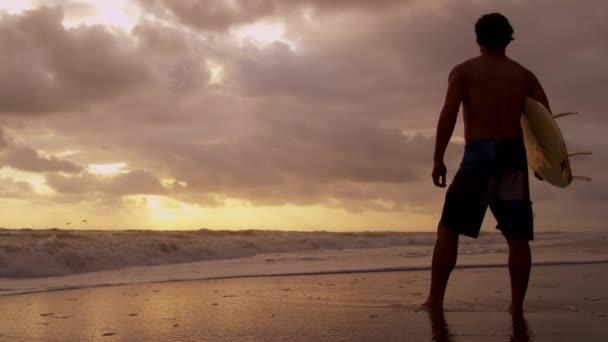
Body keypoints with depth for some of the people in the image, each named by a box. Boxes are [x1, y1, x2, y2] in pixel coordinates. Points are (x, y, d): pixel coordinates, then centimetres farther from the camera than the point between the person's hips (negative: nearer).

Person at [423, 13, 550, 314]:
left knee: (449, 229, 1)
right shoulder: (525, 75, 15)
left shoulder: (464, 70, 6)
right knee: (517, 236, 6)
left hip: (479, 154, -3)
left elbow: (448, 114, -9)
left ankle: (435, 300, -3)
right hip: (514, 154, 3)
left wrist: (438, 159, -7)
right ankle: (517, 306, 5)